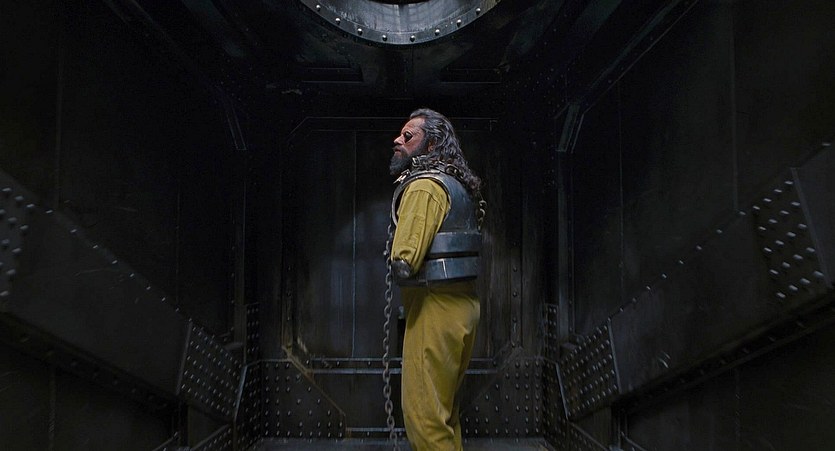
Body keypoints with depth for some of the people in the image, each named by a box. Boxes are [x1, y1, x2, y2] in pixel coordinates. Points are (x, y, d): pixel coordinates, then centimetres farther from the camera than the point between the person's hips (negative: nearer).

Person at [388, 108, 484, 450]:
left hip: (435, 307, -10)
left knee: (424, 413, -2)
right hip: (462, 303, 10)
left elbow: (403, 263, -21)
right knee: (444, 407, 20)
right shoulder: (457, 185, 14)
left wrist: (398, 262, 0)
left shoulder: (423, 185, -14)